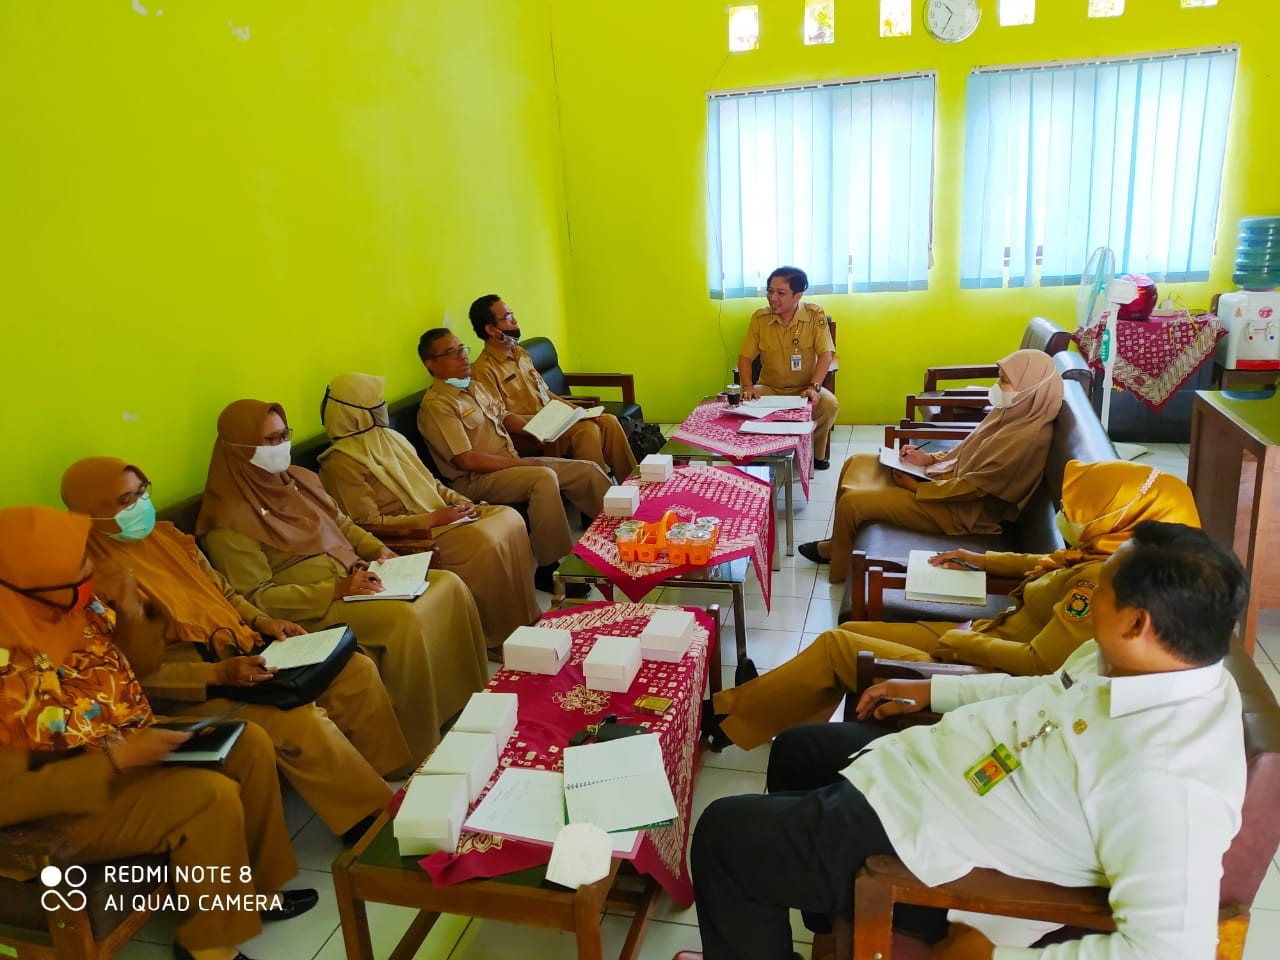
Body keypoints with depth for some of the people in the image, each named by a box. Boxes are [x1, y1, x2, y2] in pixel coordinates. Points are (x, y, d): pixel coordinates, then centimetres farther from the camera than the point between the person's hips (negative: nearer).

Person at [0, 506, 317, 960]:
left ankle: (257, 887, 17)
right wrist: (117, 757, -30)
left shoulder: (76, 608, -6)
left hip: (125, 745, 9)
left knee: (249, 744, 0)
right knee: (210, 795, -24)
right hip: (63, 806, -8)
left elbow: (124, 675, 11)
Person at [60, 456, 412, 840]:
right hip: (191, 691, -8)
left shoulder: (165, 535, 9)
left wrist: (262, 621, 1)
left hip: (245, 653, 8)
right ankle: (374, 817, -14)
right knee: (297, 718, -30)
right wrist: (219, 674, -25)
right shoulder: (98, 579, -15)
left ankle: (397, 778, 5)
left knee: (357, 671, -4)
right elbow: (138, 675, -17)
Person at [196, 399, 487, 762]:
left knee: (448, 584, -10)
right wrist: (336, 590, -23)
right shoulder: (231, 521, -12)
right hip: (313, 608, -8)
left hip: (355, 577, 8)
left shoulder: (301, 478, 10)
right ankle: (418, 747, -15)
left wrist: (379, 549, 1)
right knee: (405, 619, -30)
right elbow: (257, 597, -15)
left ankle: (471, 699, 1)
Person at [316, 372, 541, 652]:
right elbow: (369, 524, -17)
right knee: (486, 542, -28)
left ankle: (527, 616, -4)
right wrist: (431, 519, -20)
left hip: (438, 514, 8)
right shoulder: (340, 463, -11)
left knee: (510, 518, -11)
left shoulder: (390, 438, 15)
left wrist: (461, 501, 0)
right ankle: (499, 636, -12)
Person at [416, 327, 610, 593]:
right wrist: (522, 464, -17)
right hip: (476, 480, -9)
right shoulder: (436, 404, -13)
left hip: (512, 464, 9)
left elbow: (506, 417, 24)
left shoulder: (475, 387, 15)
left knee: (586, 470, -1)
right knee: (544, 477, -34)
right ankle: (551, 569, -28)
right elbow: (467, 460, -19)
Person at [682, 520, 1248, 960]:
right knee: (798, 749, 29)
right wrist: (935, 690, 16)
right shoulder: (1133, 662, -6)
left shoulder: (1168, 775, -34)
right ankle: (824, 909, 50)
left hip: (920, 842, -9)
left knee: (722, 833, -4)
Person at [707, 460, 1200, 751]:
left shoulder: (1104, 580, -27)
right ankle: (755, 702, 16)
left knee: (835, 645, -6)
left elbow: (1036, 664, -31)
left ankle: (729, 717, 9)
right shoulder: (1103, 553, 1)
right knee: (848, 632, 8)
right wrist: (988, 561, 18)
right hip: (985, 633, 10)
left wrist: (958, 641, -19)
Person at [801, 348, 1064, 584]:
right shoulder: (1013, 411, 1)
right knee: (857, 463, 8)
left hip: (961, 510, -10)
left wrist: (917, 487, -18)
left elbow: (973, 487, -25)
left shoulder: (1029, 438, -27)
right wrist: (929, 459, 0)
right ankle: (839, 541, 21)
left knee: (852, 501, -14)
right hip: (952, 478, 10)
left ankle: (835, 553, 15)